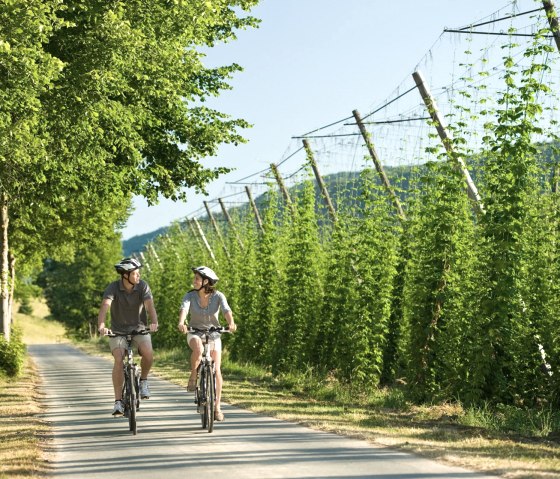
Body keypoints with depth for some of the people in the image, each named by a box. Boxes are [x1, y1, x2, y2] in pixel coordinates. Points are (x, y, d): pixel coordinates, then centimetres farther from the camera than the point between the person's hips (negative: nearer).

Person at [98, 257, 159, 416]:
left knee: (148, 353, -27)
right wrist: (101, 326, -48)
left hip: (139, 329, 1)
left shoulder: (143, 286, -10)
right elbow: (105, 306, -29)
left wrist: (154, 322, -44)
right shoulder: (113, 287, -14)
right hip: (118, 331, -1)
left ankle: (143, 380, 3)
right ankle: (118, 401, -17)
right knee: (119, 359, -24)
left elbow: (150, 305, -24)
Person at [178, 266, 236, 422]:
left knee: (216, 371, -4)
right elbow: (184, 309, -29)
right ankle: (193, 376, -13)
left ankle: (217, 407, 8)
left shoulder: (218, 296, -13)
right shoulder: (190, 296, -11)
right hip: (195, 333, -1)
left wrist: (231, 323, -49)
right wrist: (181, 323, -50)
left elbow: (226, 310, -28)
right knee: (198, 349, -37)